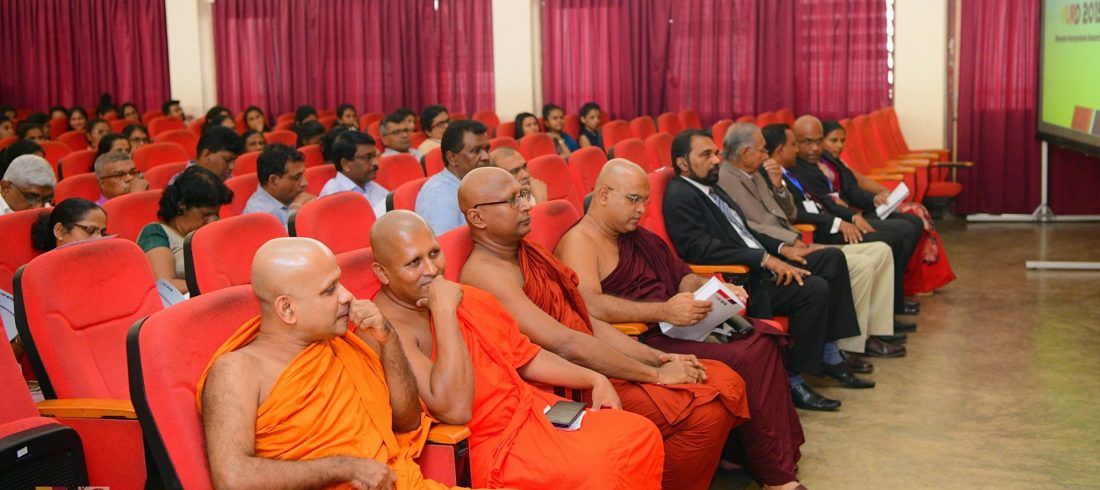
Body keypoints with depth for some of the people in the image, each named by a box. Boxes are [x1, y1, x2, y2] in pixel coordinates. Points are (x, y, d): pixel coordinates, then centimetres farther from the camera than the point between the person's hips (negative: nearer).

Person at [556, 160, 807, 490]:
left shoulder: (638, 237, 20)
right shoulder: (579, 242, -9)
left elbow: (680, 275, 25)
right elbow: (590, 305, -26)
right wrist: (664, 311, -31)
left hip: (675, 324, 9)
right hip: (642, 342, -9)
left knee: (764, 338, -7)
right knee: (746, 359, -22)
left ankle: (741, 452, -5)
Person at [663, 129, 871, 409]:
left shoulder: (710, 188, 18)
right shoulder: (680, 196, -13)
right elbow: (700, 248, -25)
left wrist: (781, 249, 11)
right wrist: (764, 258, -25)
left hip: (759, 267, 11)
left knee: (832, 258, 9)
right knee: (815, 289, -25)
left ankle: (829, 357, 10)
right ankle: (793, 382, -13)